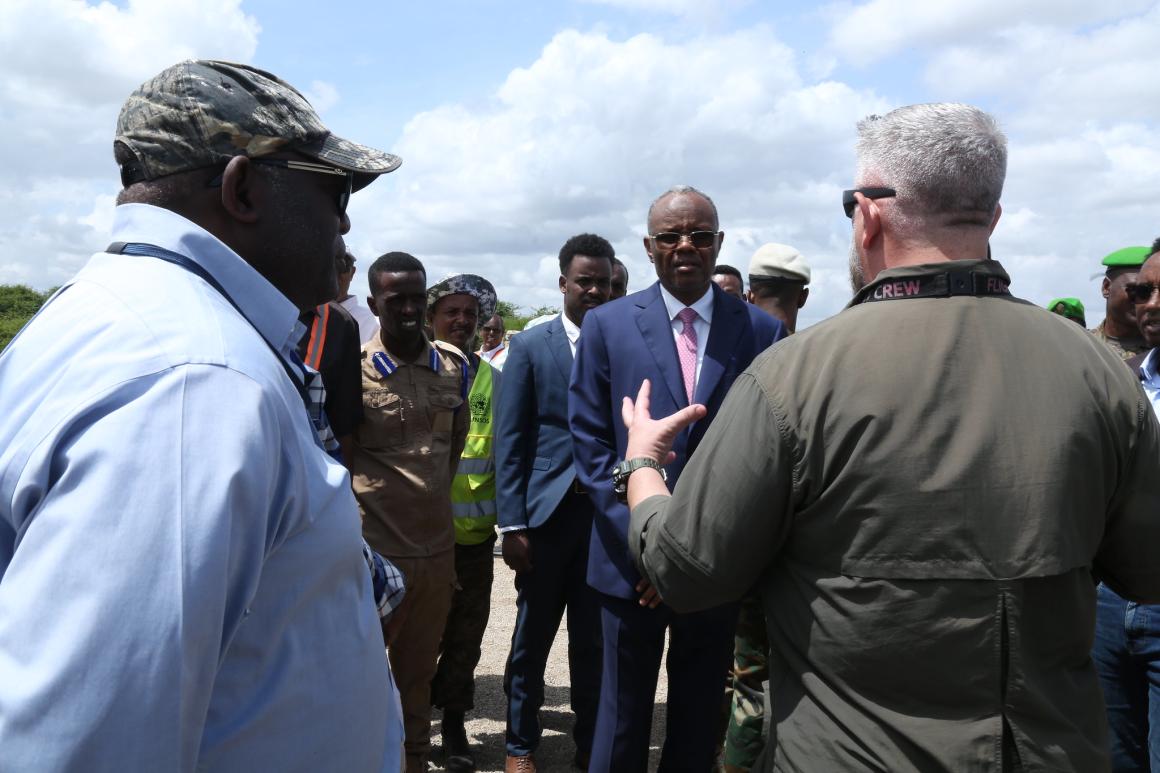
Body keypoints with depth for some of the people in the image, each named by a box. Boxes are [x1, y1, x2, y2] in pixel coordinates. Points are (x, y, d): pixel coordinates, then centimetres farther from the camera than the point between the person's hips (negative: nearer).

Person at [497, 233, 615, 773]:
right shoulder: (529, 347, 1)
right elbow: (510, 442, -2)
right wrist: (512, 524, -7)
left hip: (609, 511, 1)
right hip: (548, 510, -1)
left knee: (594, 640, 12)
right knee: (533, 637, 11)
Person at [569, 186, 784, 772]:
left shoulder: (762, 332, -1)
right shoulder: (607, 325, -2)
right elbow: (590, 442, -4)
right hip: (633, 562, 0)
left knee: (699, 721, 17)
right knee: (623, 716, 14)